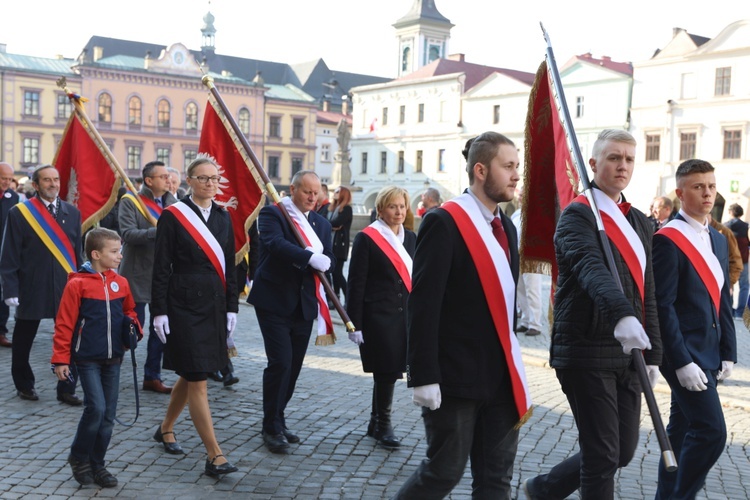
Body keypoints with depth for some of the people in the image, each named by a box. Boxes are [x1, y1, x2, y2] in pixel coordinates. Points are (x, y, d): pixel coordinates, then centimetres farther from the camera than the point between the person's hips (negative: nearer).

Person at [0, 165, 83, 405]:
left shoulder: (72, 212, 7)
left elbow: (77, 251, 9)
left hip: (67, 287, 2)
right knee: (23, 341, 12)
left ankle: (67, 389, 12)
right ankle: (24, 385, 31)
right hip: (31, 288, -2)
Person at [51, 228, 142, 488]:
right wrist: (61, 359, -8)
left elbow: (129, 311, 20)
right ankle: (78, 457, 11)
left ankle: (96, 463, 22)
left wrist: (133, 325, -2)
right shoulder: (77, 284, -10)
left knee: (108, 414, 8)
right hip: (87, 359, -5)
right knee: (96, 408, -12)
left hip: (113, 359, 5)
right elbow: (64, 324, -8)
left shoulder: (121, 283, 4)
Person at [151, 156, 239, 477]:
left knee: (190, 374, 16)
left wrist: (231, 308, 8)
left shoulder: (223, 216, 9)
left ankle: (166, 429, 38)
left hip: (214, 305, 6)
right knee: (197, 380, -6)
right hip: (185, 305, -6)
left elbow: (229, 266, 11)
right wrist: (159, 311, -11)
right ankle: (214, 456, -3)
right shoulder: (173, 215, -6)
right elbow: (161, 267, -7)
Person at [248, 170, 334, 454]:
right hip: (274, 302, -6)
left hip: (304, 305, 6)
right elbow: (275, 243, -25)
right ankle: (272, 428, 3)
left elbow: (329, 259, 9)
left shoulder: (321, 223, 14)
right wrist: (310, 257, -34)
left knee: (293, 366, 10)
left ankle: (277, 422, 24)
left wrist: (323, 262, -14)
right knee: (280, 363, -10)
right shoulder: (271, 213, -6)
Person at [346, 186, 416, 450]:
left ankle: (377, 423, 26)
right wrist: (354, 323, -12)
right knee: (385, 371, -3)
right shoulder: (367, 238, -6)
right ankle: (383, 425, 14)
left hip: (405, 316, 5)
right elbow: (356, 284, -8)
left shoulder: (411, 239, 11)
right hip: (377, 316, -5)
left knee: (390, 371, 11)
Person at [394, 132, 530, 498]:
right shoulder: (444, 222, -13)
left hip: (500, 377, 8)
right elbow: (423, 306, -17)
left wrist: (513, 367, 17)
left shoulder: (505, 227, 12)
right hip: (456, 376, -7)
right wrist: (424, 376, -20)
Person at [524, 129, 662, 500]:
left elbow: (647, 292, 17)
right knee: (602, 456, -1)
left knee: (623, 451, 14)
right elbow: (592, 270, -29)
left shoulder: (640, 222, 15)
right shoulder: (578, 215, -10)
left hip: (628, 353, 8)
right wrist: (621, 316, -45)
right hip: (586, 353, -8)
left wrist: (652, 353, 14)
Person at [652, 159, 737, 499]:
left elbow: (723, 301, 16)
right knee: (711, 431, -11)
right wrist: (682, 361, -19)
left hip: (709, 353, 8)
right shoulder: (668, 241, -13)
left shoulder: (718, 241, 14)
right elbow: (663, 306, -17)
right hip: (683, 353, -8)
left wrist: (728, 353, 10)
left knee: (683, 429, 14)